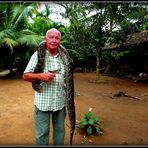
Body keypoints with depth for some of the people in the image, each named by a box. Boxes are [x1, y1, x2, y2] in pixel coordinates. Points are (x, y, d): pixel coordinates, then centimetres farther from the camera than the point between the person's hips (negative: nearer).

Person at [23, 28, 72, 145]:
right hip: (43, 102, -3)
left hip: (60, 101, 3)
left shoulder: (64, 56, 6)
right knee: (42, 133, 9)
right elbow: (25, 76, -5)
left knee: (60, 130, 17)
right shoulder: (38, 55, -4)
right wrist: (41, 75, -22)